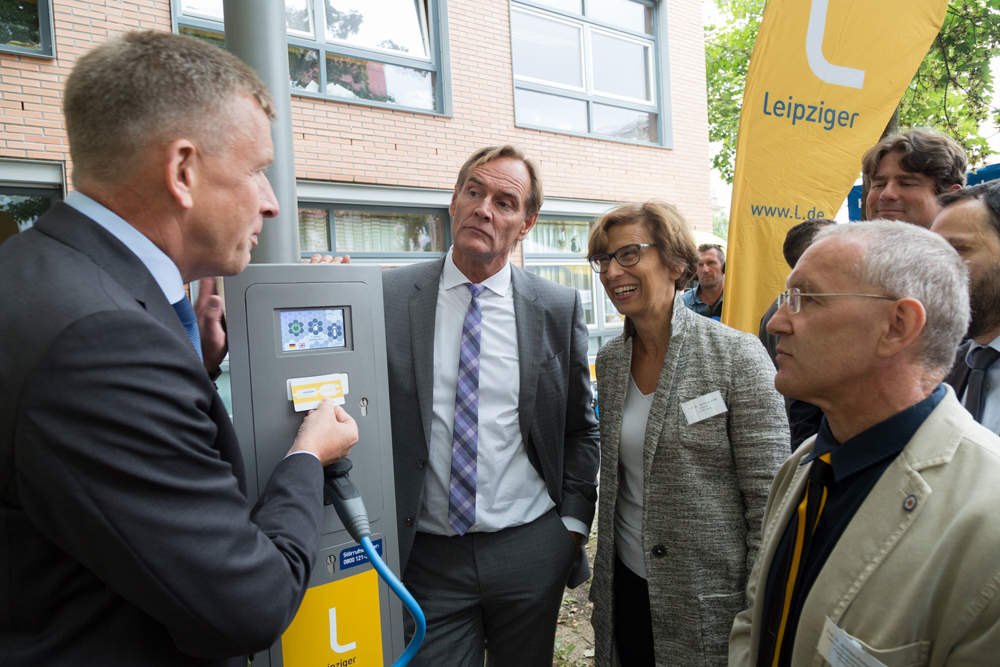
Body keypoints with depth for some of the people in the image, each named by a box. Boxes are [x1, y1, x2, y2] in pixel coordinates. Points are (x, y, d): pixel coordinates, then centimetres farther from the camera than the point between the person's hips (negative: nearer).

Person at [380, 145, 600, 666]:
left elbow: (580, 429, 6)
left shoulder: (559, 307, -1)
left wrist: (573, 524, 1)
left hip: (532, 550, 2)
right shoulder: (389, 297, -5)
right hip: (428, 557, -1)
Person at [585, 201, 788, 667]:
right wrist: (603, 577, 15)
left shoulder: (737, 356, -14)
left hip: (712, 599, -4)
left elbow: (769, 500, -13)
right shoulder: (610, 359, 2)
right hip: (626, 589, 5)